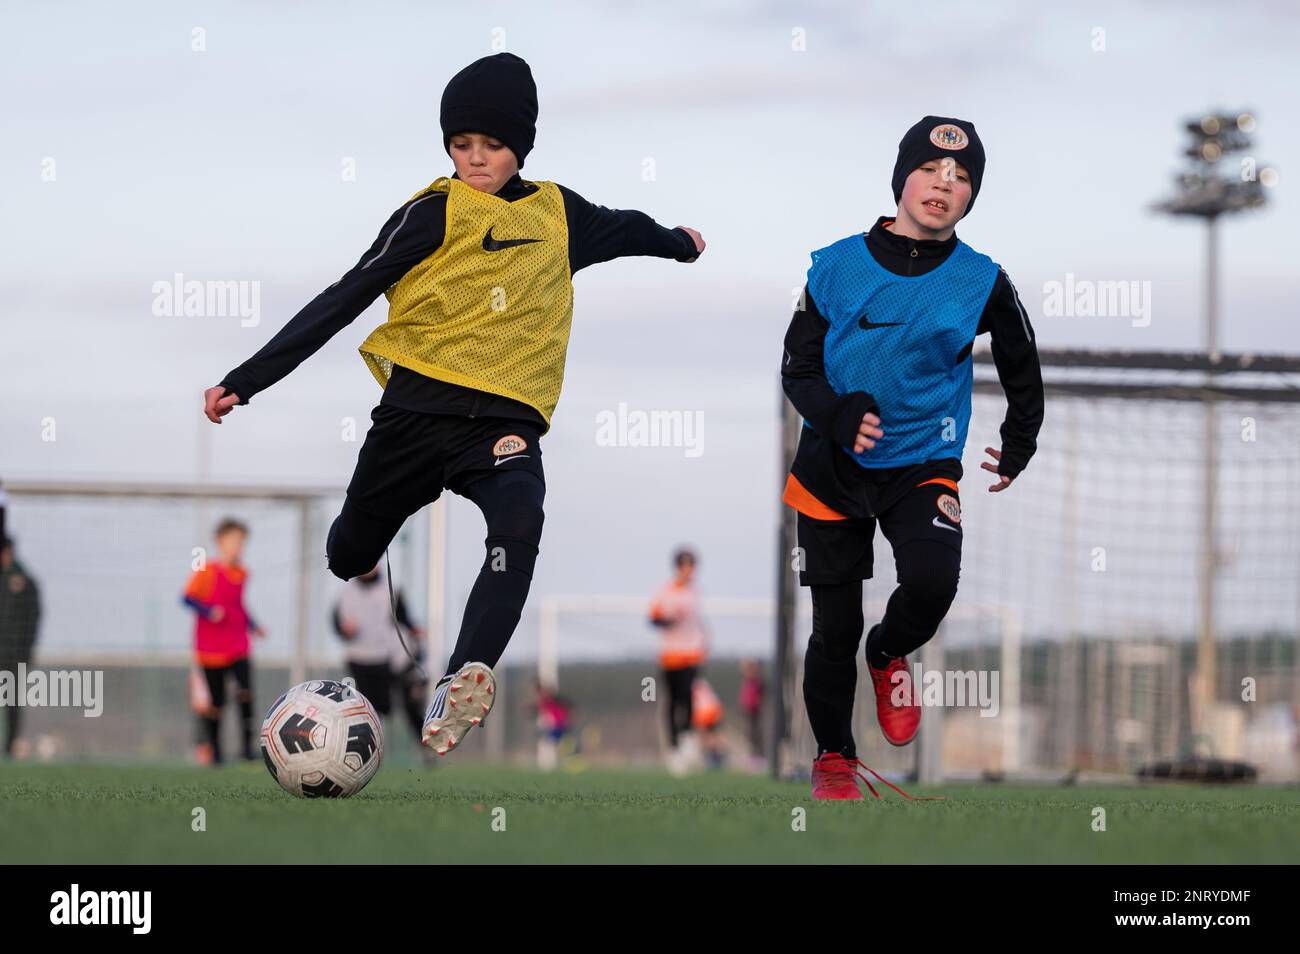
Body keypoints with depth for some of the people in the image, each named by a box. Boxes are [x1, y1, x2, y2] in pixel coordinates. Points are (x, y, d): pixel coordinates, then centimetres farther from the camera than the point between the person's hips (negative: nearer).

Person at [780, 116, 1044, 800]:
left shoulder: (982, 283, -3)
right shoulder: (837, 267, -4)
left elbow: (1022, 370, 15)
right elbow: (797, 367, -1)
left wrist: (1017, 453, 20)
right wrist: (837, 414, -20)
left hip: (923, 467, 0)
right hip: (833, 466, 0)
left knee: (933, 581, -26)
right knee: (834, 625, 2)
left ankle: (889, 655, 9)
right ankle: (833, 756, 25)